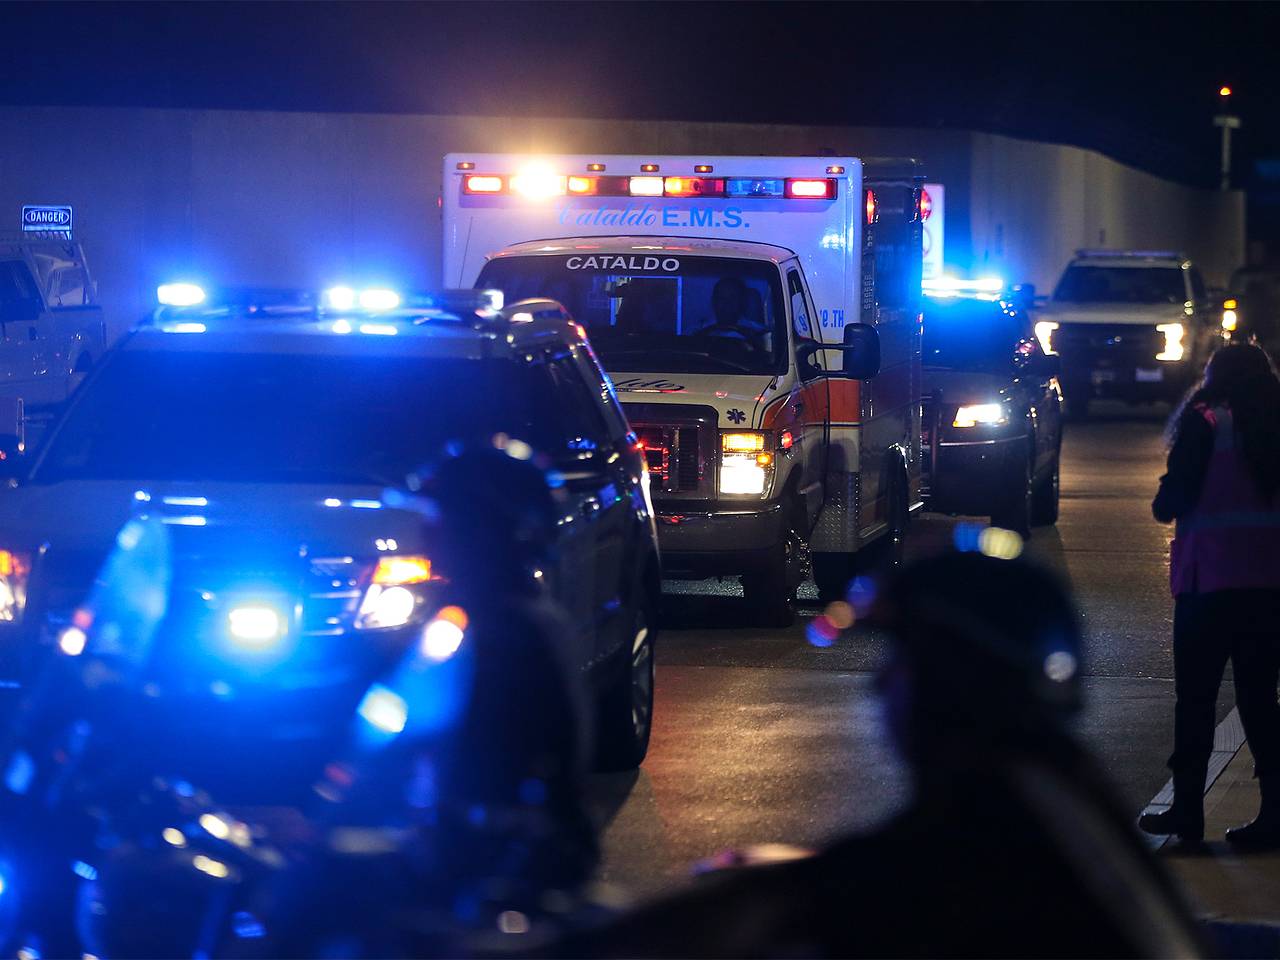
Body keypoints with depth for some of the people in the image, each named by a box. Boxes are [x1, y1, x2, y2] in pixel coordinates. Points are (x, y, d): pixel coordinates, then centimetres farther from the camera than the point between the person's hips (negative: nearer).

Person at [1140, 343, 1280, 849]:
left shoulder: (1204, 424, -8)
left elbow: (1174, 499, -13)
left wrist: (1162, 503, 8)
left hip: (1211, 579, -5)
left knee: (1196, 697, 3)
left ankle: (1187, 810, 4)